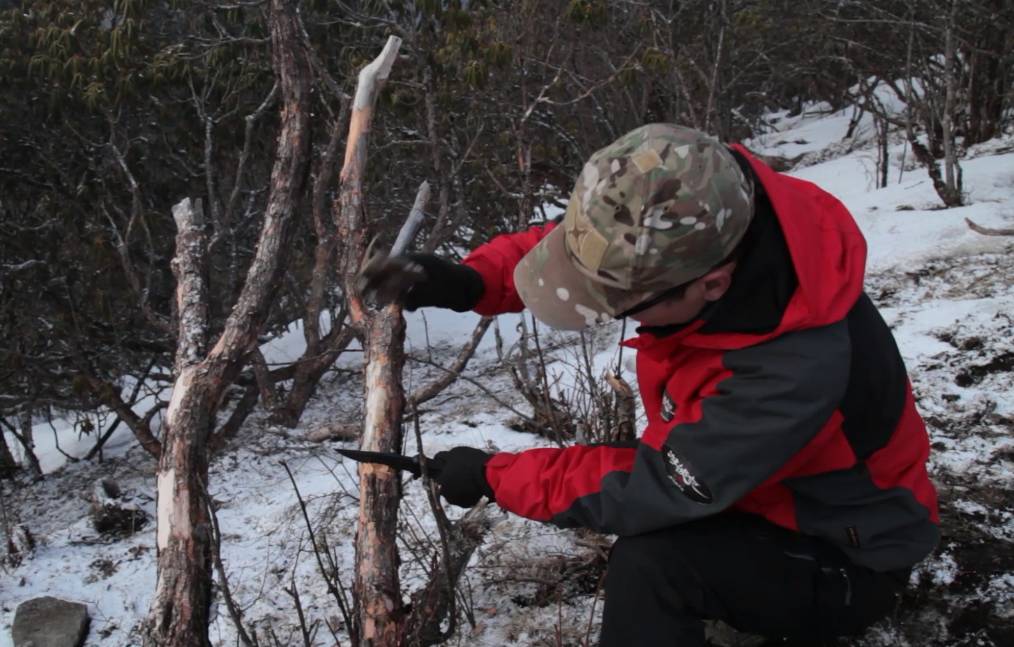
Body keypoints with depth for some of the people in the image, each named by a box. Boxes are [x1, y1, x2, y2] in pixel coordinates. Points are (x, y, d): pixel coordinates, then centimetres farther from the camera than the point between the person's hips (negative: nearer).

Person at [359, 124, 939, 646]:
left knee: (651, 564, -27)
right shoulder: (707, 225, -20)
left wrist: (493, 476, -18)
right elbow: (585, 245, -2)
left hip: (848, 560, -8)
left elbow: (650, 490, -30)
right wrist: (472, 281, -19)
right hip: (766, 494, 8)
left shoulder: (798, 366, -40)